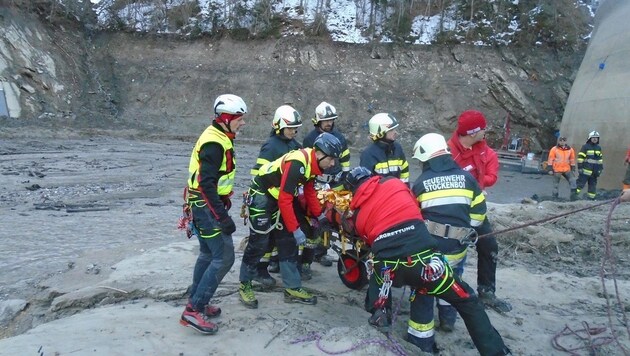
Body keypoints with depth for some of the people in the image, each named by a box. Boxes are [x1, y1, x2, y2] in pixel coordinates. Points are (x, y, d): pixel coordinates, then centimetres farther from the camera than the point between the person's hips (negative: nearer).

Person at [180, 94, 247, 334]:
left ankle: (196, 302, 29)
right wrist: (223, 216, -28)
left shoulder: (217, 137, 12)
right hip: (207, 206, -11)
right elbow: (206, 184, -27)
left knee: (208, 254, 18)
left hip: (204, 204, 11)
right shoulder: (214, 143, -21)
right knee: (224, 258, -9)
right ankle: (193, 310, -4)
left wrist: (224, 200, 26)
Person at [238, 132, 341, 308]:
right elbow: (285, 200, -30)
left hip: (278, 197, 9)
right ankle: (244, 285, 14)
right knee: (259, 243, -5)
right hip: (261, 195, -9)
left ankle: (292, 288, 14)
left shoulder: (312, 162, -2)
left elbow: (309, 191, 13)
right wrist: (295, 229, -26)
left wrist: (319, 215, 9)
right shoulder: (297, 163, -30)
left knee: (288, 242, 7)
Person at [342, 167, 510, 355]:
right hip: (422, 260, -2)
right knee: (467, 302, 15)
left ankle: (380, 314, 38)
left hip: (388, 268, 2)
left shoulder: (356, 214, 20)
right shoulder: (394, 183, 16)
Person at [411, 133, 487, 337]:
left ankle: (423, 330, 15)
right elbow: (479, 212, 8)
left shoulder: (421, 183, -1)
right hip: (457, 245, 3)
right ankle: (448, 319, 37)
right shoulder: (466, 177, 5)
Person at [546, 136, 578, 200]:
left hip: (567, 170, 3)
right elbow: (550, 160, -4)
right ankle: (554, 197, 15)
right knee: (556, 185, 4)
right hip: (557, 170, -3)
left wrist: (573, 169, 12)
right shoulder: (554, 149, -4)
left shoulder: (570, 149, 6)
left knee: (573, 180, -7)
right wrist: (550, 169, -8)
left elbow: (572, 160, 14)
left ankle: (574, 196, 0)